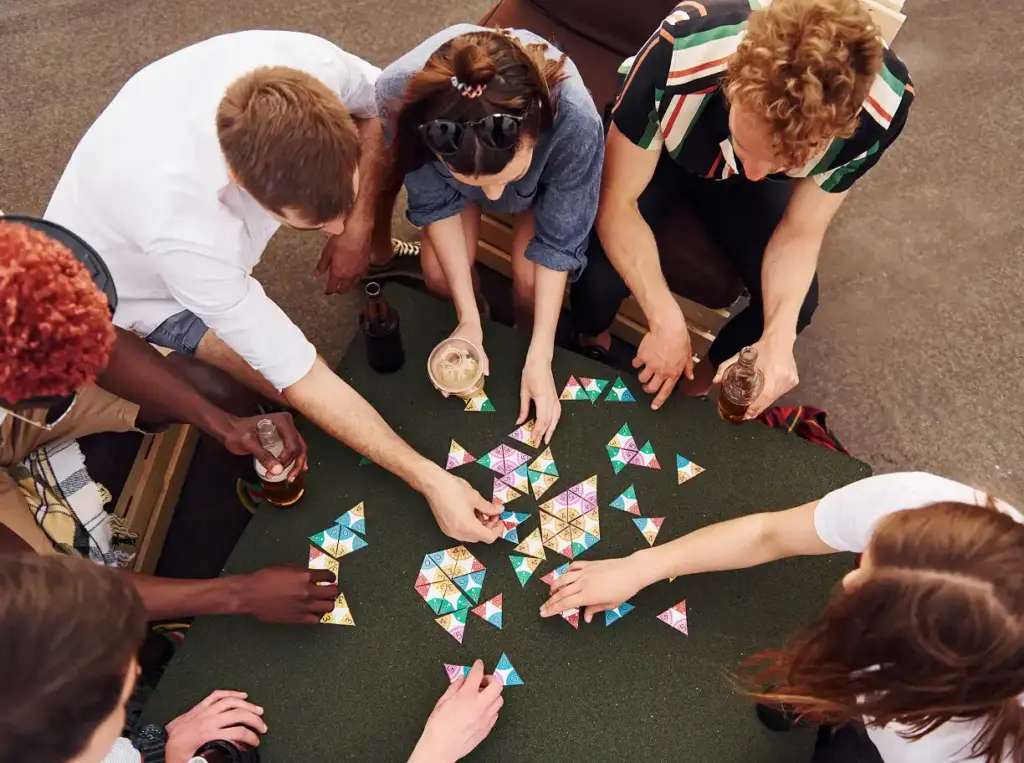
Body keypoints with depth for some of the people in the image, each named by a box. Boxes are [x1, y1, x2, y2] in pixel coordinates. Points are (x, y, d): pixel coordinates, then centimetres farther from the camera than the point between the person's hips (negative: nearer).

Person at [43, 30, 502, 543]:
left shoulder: (310, 64, -34)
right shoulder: (181, 225, -45)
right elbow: (300, 381, -36)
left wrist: (358, 219, -19)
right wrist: (428, 479, -33)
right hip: (132, 278, -4)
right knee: (288, 377, -22)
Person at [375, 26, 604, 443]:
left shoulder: (575, 120, -45)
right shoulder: (401, 96, -41)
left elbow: (557, 241, -28)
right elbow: (435, 200, -23)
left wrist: (540, 357, -25)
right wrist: (469, 320, -24)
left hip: (549, 168, -1)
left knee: (530, 279, -15)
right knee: (439, 273, -11)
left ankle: (525, 350, 19)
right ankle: (484, 330, 23)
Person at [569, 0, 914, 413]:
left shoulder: (882, 107, -33)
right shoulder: (677, 54, -42)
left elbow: (800, 232, -19)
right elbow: (617, 202, -30)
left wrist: (778, 339, -37)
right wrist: (667, 321, -37)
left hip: (750, 169, 2)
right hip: (659, 149, -2)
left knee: (797, 305, -13)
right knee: (600, 278, -25)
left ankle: (709, 375, 21)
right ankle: (591, 342, 15)